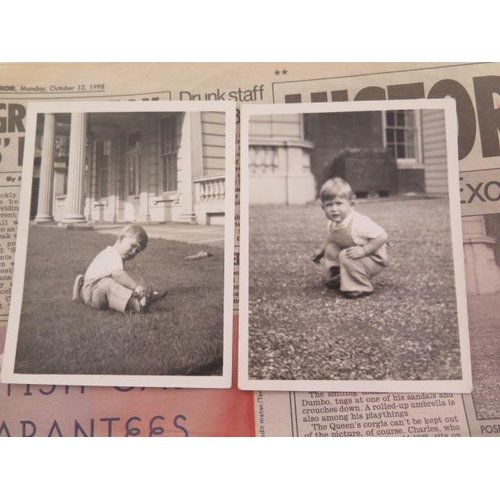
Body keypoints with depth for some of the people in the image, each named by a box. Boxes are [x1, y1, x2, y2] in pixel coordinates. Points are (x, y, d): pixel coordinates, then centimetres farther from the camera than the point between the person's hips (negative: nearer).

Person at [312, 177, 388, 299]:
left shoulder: (359, 223, -35)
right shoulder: (332, 224, -8)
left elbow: (382, 236, -36)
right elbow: (331, 238, 15)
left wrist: (363, 250, -40)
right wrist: (321, 251, 5)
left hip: (375, 259, -8)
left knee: (346, 257, -30)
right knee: (330, 248, 4)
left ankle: (362, 287, -13)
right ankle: (339, 276, 19)